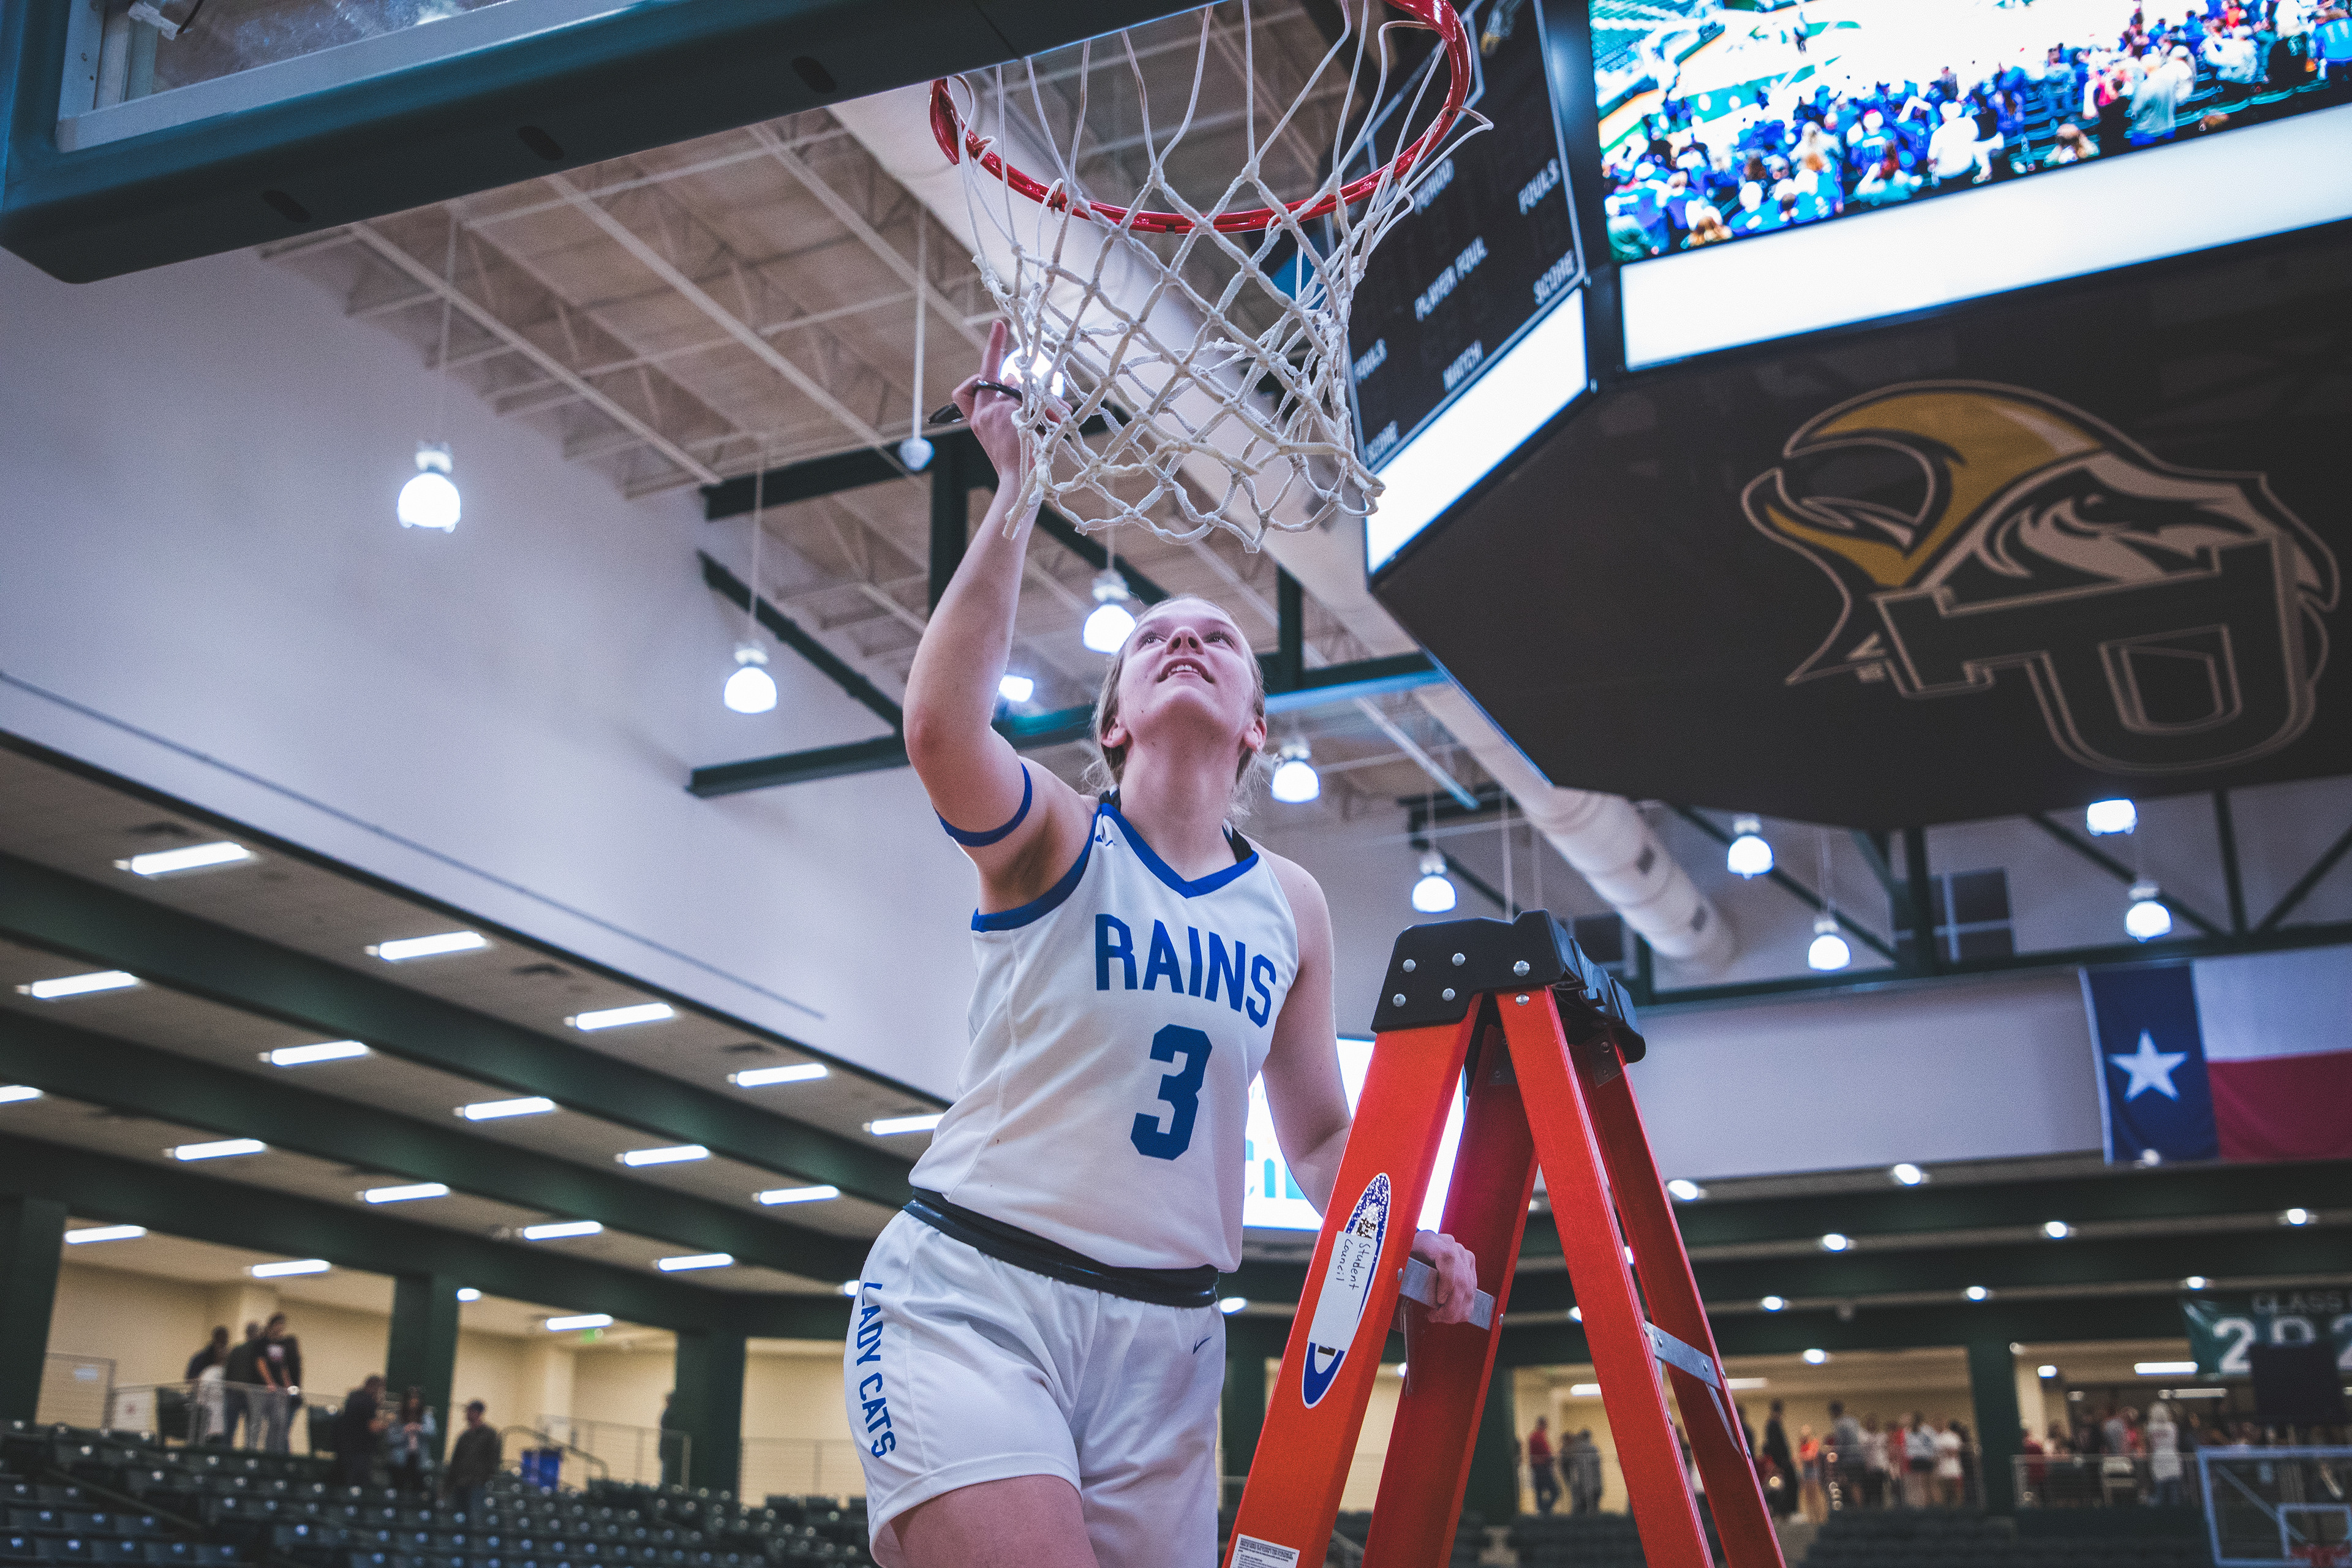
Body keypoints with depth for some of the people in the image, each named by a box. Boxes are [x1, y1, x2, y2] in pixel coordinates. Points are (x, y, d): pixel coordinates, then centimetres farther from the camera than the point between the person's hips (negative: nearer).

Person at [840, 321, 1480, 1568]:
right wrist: (1018, 490, -21)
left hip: (1165, 1334, 5)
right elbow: (940, 728, -24)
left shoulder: (1291, 905, 11)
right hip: (969, 1295, -5)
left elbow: (1318, 1135, 17)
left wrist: (1392, 1232, -5)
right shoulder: (1054, 839, -1)